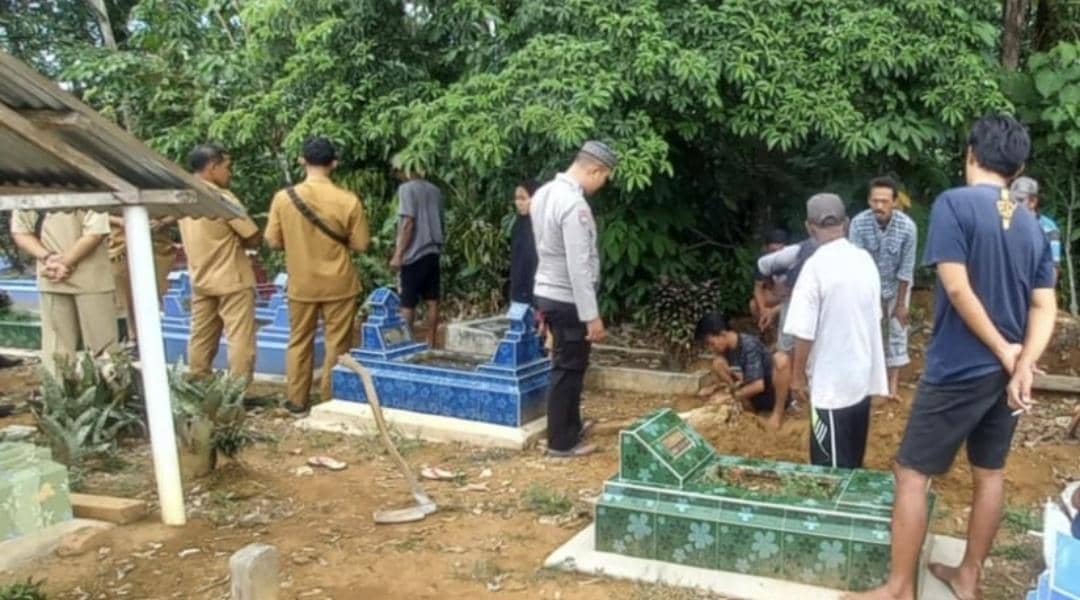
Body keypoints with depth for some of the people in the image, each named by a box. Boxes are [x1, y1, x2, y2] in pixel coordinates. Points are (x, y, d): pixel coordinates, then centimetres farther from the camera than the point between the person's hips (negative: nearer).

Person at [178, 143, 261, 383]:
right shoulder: (223, 198, -17)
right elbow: (253, 238, -13)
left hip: (201, 279, 8)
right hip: (232, 280, -8)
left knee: (201, 339, 13)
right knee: (240, 340, -3)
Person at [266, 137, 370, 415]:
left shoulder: (283, 197, -8)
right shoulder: (348, 200, -13)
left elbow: (273, 241, -2)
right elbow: (360, 244, -6)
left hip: (301, 284, 2)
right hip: (338, 284, -2)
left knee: (299, 342, 15)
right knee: (337, 344, 9)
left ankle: (297, 401, 22)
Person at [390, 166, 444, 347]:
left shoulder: (407, 188, -9)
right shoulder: (435, 190, 12)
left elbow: (407, 223, -16)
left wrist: (398, 254, -15)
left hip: (414, 253, -7)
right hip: (433, 252, 7)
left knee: (407, 303, 1)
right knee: (432, 302, 7)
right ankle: (430, 344, 11)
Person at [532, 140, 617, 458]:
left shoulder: (544, 193, 7)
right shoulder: (575, 205, -24)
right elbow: (579, 266, -26)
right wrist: (592, 315, -22)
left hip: (547, 292, 9)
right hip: (567, 300, -9)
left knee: (567, 365, 21)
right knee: (568, 369, 3)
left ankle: (571, 426, 35)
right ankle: (561, 442, 14)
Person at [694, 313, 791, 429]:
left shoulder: (749, 345, -25)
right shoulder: (726, 347, -4)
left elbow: (759, 385, -30)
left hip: (774, 394, -7)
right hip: (752, 393, 7)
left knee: (780, 358, -35)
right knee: (718, 363, -6)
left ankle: (778, 413, -19)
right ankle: (748, 405, -1)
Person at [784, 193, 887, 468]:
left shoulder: (816, 266, -18)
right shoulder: (866, 260, 3)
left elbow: (804, 331, -18)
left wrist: (798, 375, -6)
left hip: (831, 381, -7)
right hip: (863, 375, 7)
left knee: (831, 467, 3)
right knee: (853, 462, 20)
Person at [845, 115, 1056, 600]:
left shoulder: (954, 203, -14)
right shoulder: (1032, 225, 7)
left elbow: (958, 290, -20)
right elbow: (1044, 307, 1)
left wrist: (1003, 352, -10)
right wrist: (1022, 365, -11)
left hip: (957, 371, -7)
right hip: (1006, 371, 7)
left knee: (912, 474, 2)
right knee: (990, 473, 16)